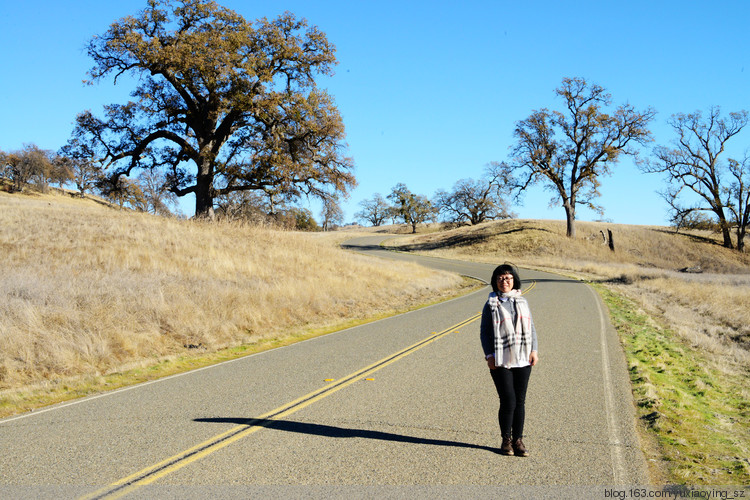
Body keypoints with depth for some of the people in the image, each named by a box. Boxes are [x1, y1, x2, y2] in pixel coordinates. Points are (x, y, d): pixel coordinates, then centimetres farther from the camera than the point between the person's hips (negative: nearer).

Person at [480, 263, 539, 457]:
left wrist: (534, 350, 3)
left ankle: (518, 440, 17)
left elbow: (531, 328, 14)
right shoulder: (491, 304, 1)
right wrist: (489, 355, -9)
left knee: (520, 401, 6)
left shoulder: (522, 302, 11)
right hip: (500, 361, -3)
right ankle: (506, 440, 10)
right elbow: (485, 332, 1)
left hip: (522, 360, 4)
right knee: (508, 401, -7)